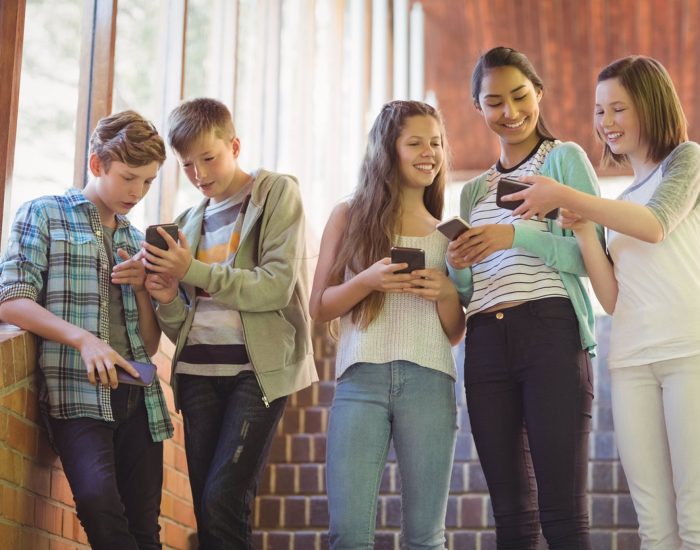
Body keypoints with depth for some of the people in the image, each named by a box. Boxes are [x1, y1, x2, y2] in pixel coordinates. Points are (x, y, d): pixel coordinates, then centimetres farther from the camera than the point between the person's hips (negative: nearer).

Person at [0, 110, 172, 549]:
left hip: (137, 395, 5)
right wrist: (83, 339, -19)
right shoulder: (44, 215, 7)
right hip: (78, 392, -5)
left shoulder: (137, 241, 21)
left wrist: (141, 287, 2)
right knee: (99, 500, -29)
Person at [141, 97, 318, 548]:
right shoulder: (189, 222, 18)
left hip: (259, 366, -5)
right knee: (206, 508, 4)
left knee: (223, 501, -16)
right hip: (198, 371, 5)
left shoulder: (277, 193, 3)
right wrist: (169, 299, -7)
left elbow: (276, 286, -10)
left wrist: (193, 271, -15)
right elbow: (181, 326, 15)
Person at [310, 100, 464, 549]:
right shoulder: (350, 216, 11)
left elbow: (455, 333, 15)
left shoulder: (447, 231, 15)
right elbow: (320, 307, 7)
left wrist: (446, 294, -6)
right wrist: (367, 280, -10)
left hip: (428, 380, 1)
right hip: (361, 378, -1)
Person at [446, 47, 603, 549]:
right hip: (486, 343, 5)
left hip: (551, 332, -5)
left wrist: (516, 237, -16)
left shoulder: (565, 159, 7)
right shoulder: (474, 191, 23)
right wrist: (457, 268, -1)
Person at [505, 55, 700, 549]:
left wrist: (566, 197, -12)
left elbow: (655, 225, -13)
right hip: (631, 360, 6)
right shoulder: (620, 201, 23)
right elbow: (612, 299, 13)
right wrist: (582, 231, 2)